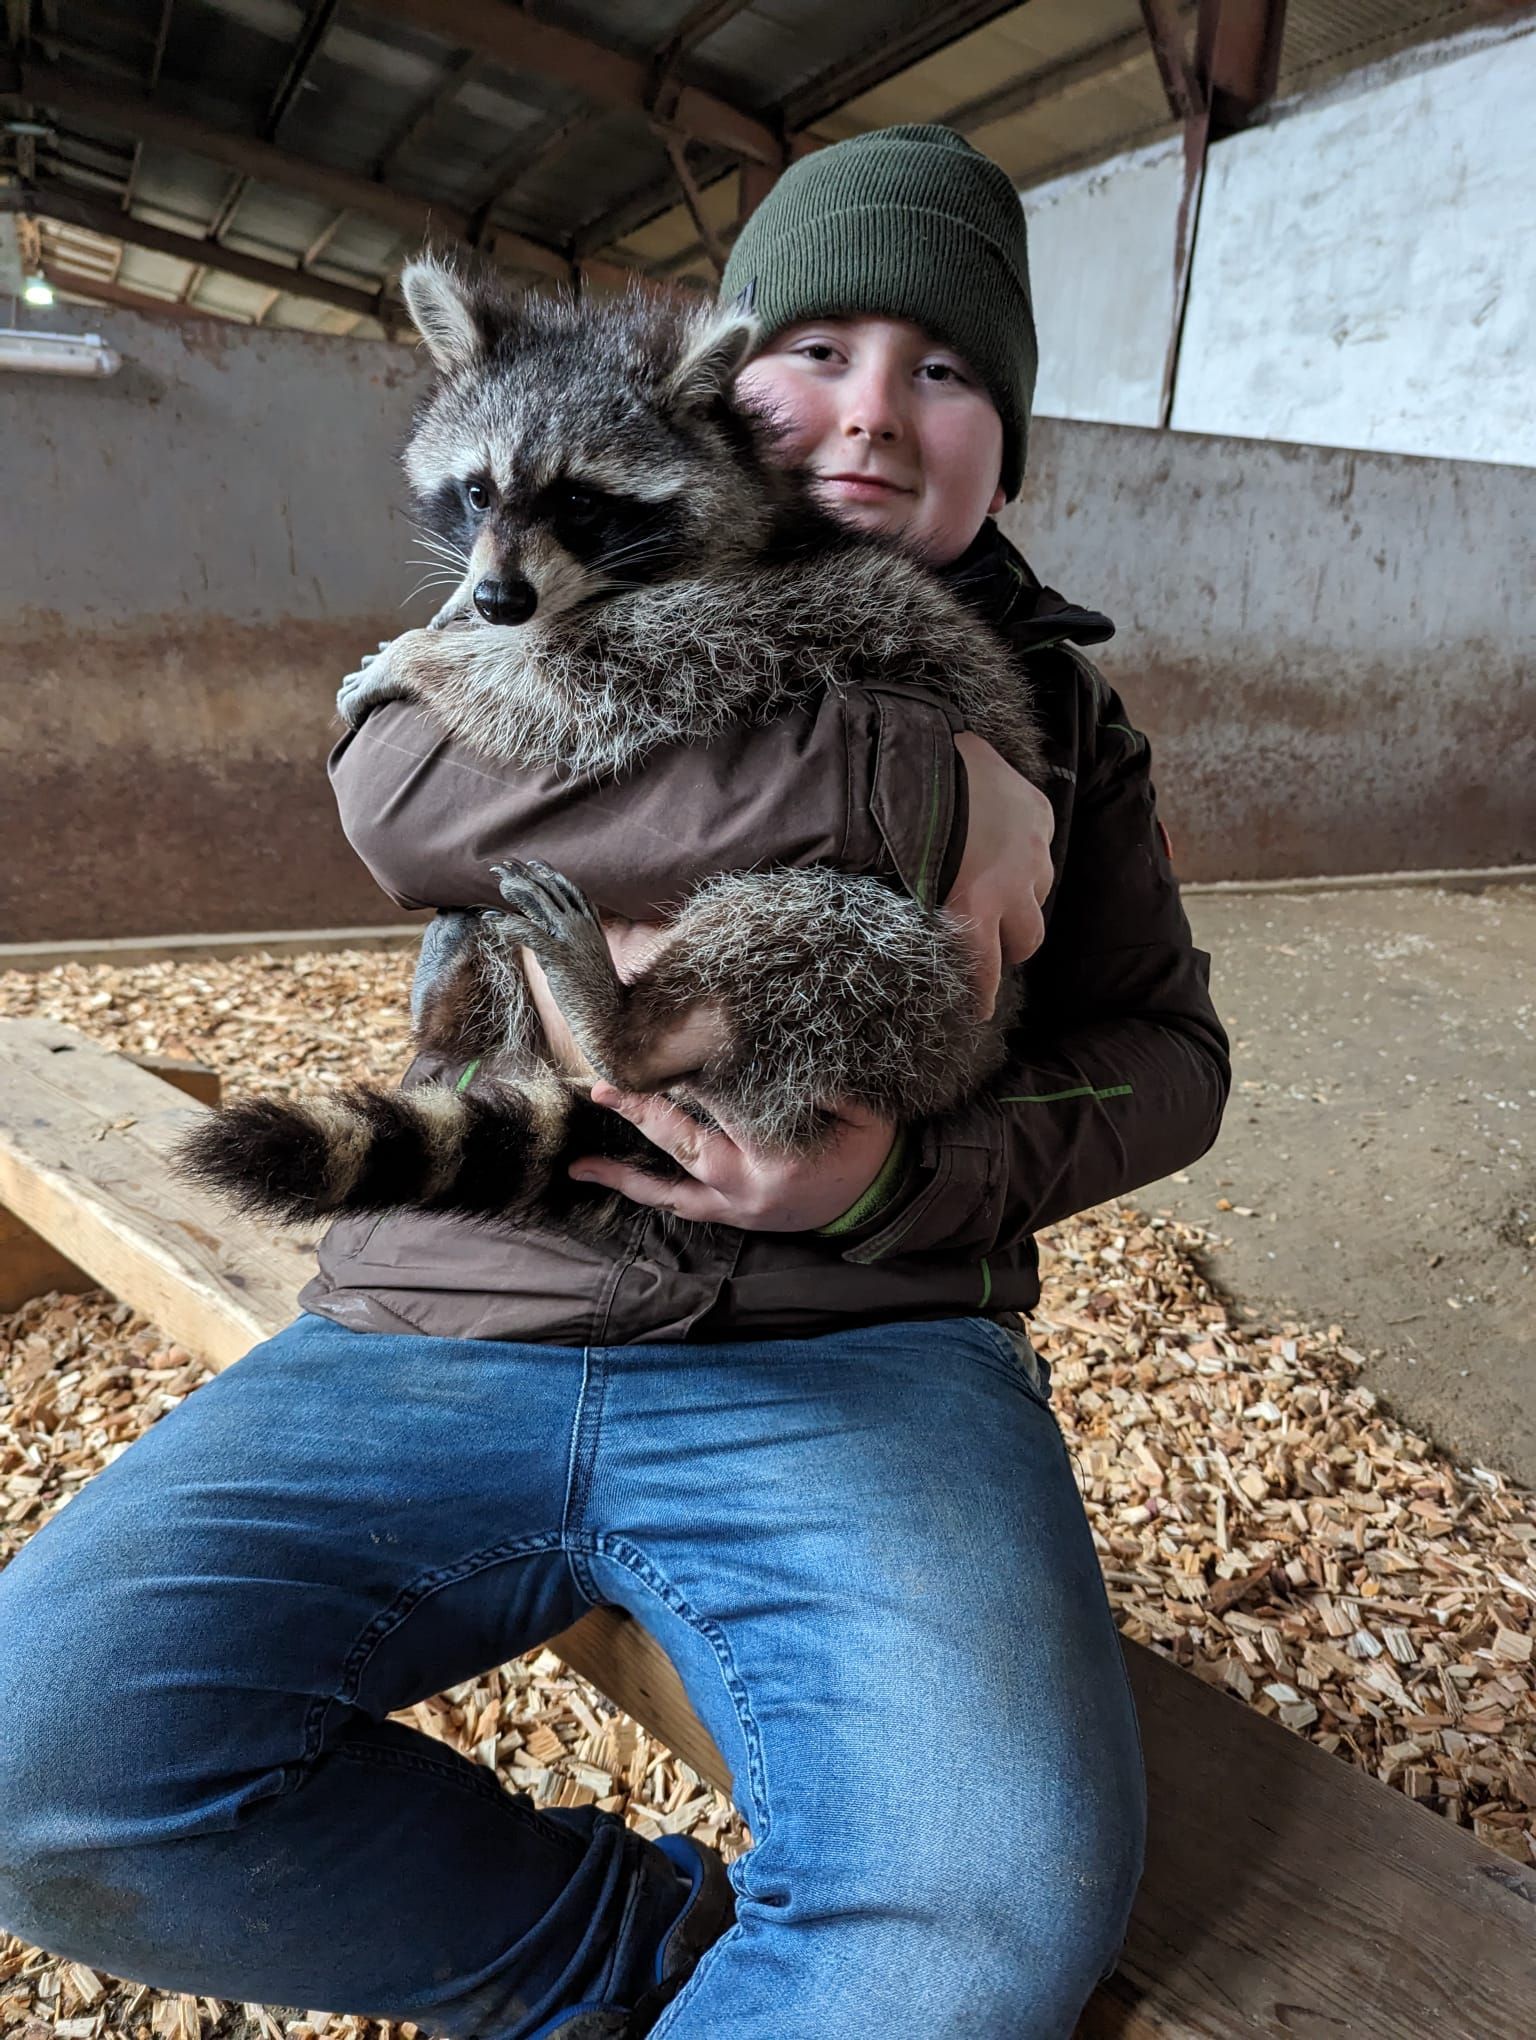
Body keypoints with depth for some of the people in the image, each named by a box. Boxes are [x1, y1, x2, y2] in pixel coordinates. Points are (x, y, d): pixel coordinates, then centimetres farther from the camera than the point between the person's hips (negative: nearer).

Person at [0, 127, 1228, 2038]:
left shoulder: (1057, 711, 16)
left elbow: (1161, 1050, 10)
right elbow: (401, 785, -10)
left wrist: (904, 1180, -11)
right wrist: (900, 782, -16)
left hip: (855, 1355, 0)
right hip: (456, 1323, 2)